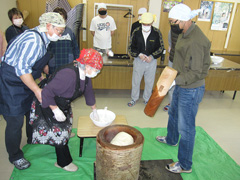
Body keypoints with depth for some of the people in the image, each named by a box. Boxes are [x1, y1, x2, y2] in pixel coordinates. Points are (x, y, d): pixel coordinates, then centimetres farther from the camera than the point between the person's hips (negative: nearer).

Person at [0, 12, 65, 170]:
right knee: (15, 121, 1)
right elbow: (22, 69, -29)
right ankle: (15, 156, 22)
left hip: (24, 82, 10)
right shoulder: (34, 40, -26)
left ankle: (32, 139, 45)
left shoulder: (42, 38, 6)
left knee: (32, 111, 21)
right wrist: (37, 90, -25)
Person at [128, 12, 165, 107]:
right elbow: (130, 47, -1)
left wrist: (152, 56, -15)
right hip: (138, 61, 1)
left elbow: (161, 48, -1)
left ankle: (147, 99, 34)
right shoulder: (136, 32, -6)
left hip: (151, 61, 0)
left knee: (149, 82, 12)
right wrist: (139, 54, -17)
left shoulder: (157, 33, -8)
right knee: (135, 81, 12)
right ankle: (134, 98, 33)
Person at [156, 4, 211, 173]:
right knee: (173, 113, 28)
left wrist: (175, 80, -35)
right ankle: (171, 139, 55)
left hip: (191, 89, -10)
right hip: (181, 85, 10)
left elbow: (196, 73, -27)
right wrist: (175, 78, 17)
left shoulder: (195, 41, -27)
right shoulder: (185, 33, 5)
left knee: (185, 127, 1)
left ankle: (185, 165, 20)